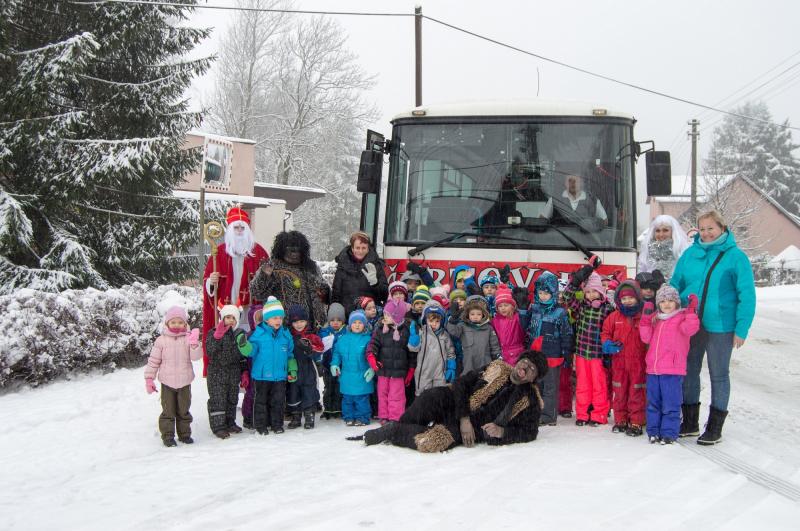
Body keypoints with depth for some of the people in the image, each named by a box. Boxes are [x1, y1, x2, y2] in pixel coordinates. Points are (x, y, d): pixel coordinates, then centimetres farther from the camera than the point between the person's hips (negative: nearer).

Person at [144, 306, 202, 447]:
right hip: (167, 382, -1)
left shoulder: (188, 338, -1)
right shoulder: (161, 340, -3)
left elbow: (196, 356, -12)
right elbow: (153, 361, 0)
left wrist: (194, 343, -27)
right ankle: (167, 436, 12)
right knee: (168, 410, 4)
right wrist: (149, 379, -2)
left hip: (184, 382, 1)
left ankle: (184, 434, 24)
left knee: (183, 410, 12)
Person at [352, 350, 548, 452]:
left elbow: (530, 432, 2)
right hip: (454, 406, 2)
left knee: (429, 441, -31)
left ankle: (382, 433, -9)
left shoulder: (530, 400, -1)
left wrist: (502, 432, -17)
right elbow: (461, 383, 0)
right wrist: (464, 418, -12)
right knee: (433, 395, -33)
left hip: (473, 430, -2)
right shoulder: (498, 368, 3)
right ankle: (399, 426, -9)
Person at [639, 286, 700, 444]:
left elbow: (690, 329, -20)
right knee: (653, 403, 12)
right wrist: (646, 318, 0)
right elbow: (646, 338, 9)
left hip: (672, 371, -6)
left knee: (670, 404, -2)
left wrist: (691, 310, -24)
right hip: (653, 369, 6)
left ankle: (669, 433, 5)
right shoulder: (655, 319, 16)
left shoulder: (682, 317, -1)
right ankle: (653, 431, 21)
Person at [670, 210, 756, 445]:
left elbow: (747, 295, -6)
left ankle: (714, 428, 16)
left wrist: (741, 329, -11)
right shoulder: (689, 254, 5)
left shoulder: (736, 256, -5)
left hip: (720, 327, -4)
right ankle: (690, 423, 25)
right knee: (688, 372, 12)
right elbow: (674, 286, 12)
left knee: (719, 375, 7)